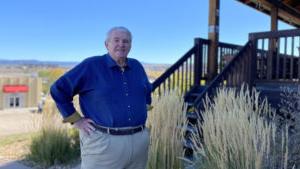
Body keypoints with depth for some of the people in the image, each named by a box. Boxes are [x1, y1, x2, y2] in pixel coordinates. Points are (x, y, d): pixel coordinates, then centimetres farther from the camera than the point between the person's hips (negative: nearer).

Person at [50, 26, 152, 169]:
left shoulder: (137, 66, 10)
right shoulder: (91, 66, -6)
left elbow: (147, 90, 29)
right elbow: (58, 90, -5)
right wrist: (76, 120, -7)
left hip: (139, 141, 5)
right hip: (103, 142, -5)